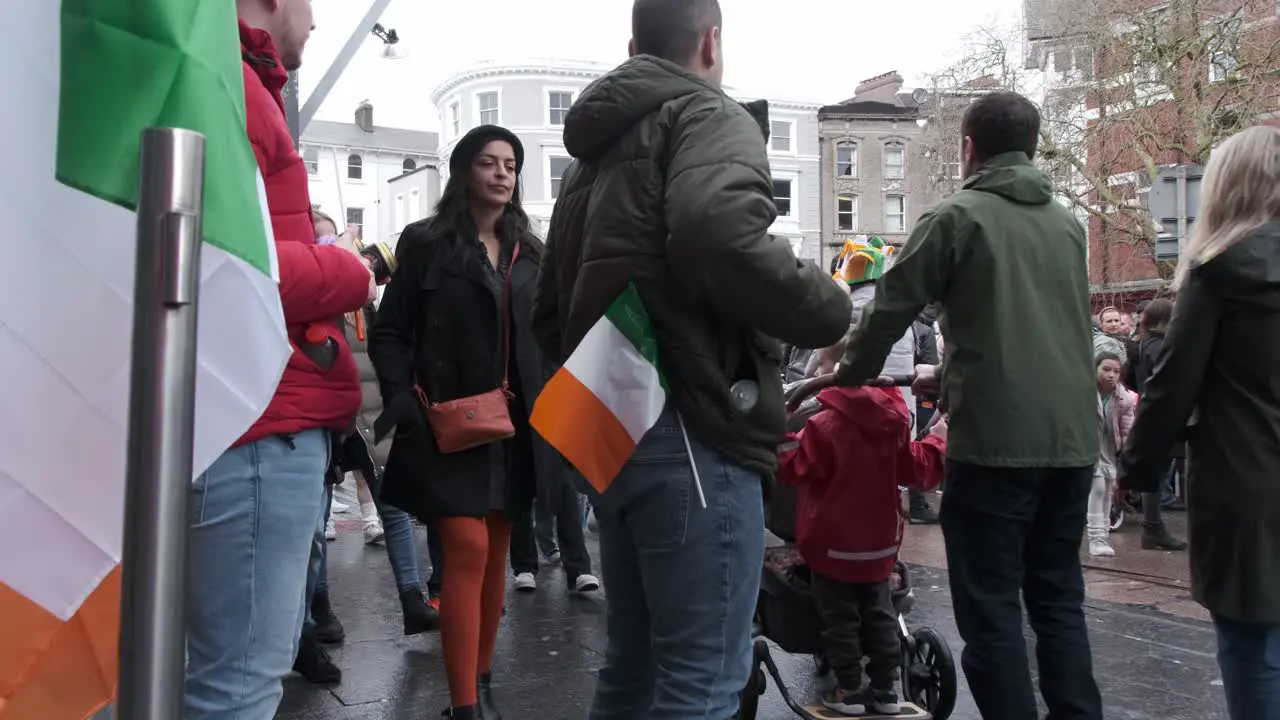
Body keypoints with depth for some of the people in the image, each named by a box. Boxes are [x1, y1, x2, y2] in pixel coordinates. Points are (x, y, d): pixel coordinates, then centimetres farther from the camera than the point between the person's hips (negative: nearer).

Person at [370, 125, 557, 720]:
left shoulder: (529, 251, 13)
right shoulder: (426, 242, 0)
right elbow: (388, 331, -3)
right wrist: (402, 399, -17)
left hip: (516, 424, 5)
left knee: (496, 553, 11)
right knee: (467, 550, -11)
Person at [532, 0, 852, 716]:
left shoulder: (595, 150, 22)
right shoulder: (708, 116, -4)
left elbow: (551, 309, 22)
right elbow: (721, 237, -27)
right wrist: (830, 308, -12)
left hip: (612, 430, 9)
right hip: (689, 430, -9)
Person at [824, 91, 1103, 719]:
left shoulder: (957, 217, -3)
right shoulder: (1067, 224, 16)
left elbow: (891, 309, -3)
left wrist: (851, 375, 16)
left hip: (995, 438, -6)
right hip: (1072, 438, 7)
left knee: (990, 606, 3)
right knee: (1059, 598, 16)